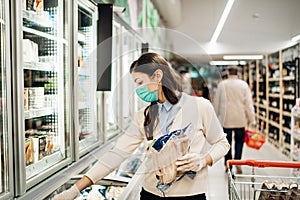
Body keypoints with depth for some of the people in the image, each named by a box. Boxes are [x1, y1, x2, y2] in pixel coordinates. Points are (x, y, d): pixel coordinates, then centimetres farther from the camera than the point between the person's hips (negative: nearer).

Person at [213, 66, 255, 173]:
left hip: (226, 119, 0)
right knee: (239, 141, 11)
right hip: (240, 119, 0)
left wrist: (215, 116, 14)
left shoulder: (222, 84, -2)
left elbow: (216, 102, 3)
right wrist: (251, 119, 1)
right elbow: (249, 103, -4)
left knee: (227, 141, 8)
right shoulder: (244, 85, -2)